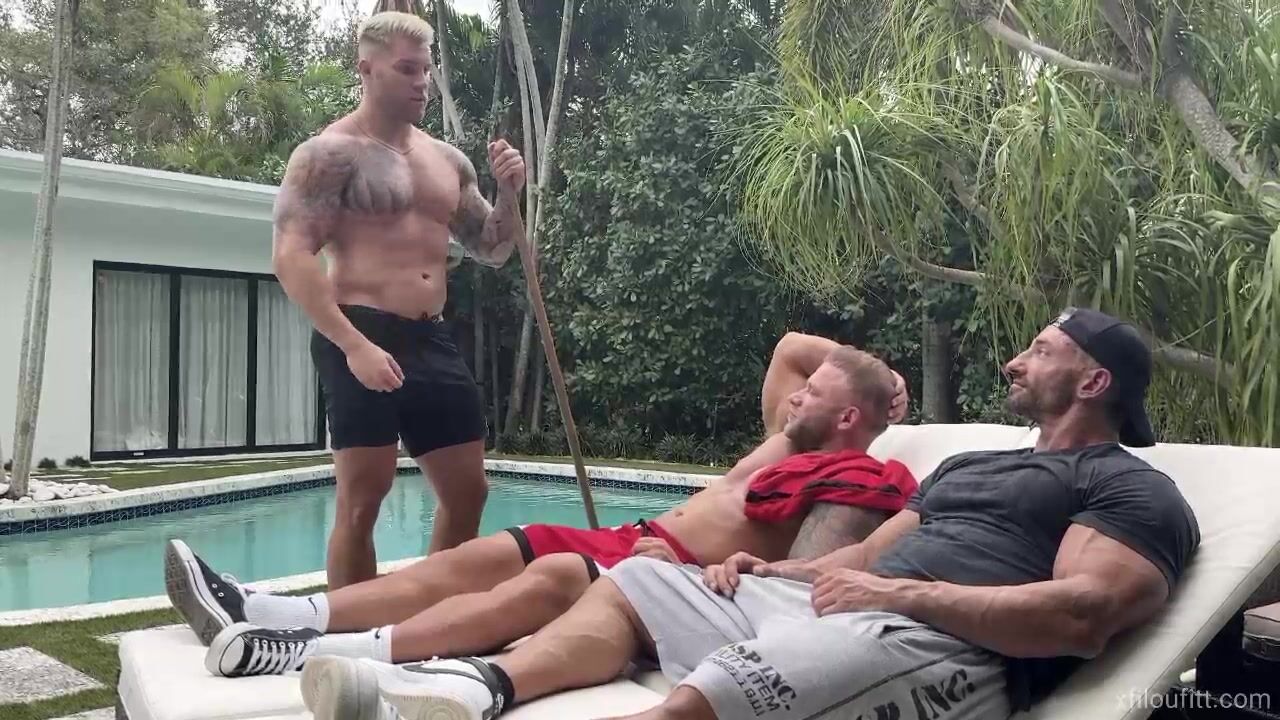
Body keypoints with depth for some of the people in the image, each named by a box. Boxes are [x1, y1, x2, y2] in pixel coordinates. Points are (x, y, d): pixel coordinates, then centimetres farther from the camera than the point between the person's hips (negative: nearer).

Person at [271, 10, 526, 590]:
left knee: (468, 490, 9)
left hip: (432, 341, 7)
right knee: (362, 497, -5)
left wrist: (509, 194, 2)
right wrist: (353, 344, -24)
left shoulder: (449, 161, 17)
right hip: (362, 339, -7)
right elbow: (290, 258, -14)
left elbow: (491, 252, 21)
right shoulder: (331, 154, -4)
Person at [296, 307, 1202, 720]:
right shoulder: (970, 462, 30)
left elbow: (1080, 617, -15)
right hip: (847, 613, 10)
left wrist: (902, 591, -17)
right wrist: (768, 568, 8)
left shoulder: (1134, 490, 3)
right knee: (633, 579, 6)